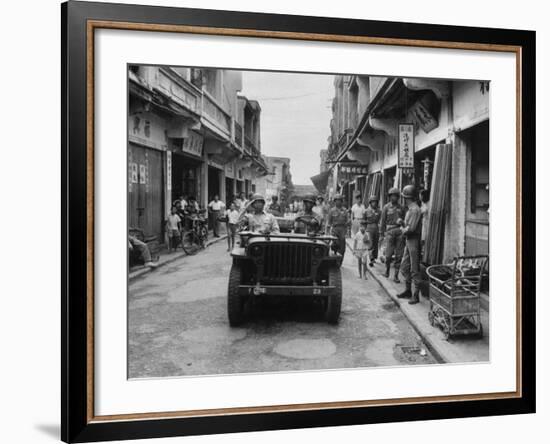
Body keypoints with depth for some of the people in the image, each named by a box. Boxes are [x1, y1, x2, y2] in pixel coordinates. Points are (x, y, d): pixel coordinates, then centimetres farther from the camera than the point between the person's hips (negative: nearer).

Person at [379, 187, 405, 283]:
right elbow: (382, 221, 3)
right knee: (389, 253, -6)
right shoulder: (386, 207, 1)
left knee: (398, 254, 1)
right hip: (390, 232, -2)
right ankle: (387, 269, 21)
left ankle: (396, 275, 7)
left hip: (399, 231, 2)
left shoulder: (400, 207, 8)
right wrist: (381, 234, 1)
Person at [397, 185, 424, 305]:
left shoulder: (415, 210, -17)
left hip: (414, 240, -10)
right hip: (408, 241, 10)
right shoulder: (409, 209, 14)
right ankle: (408, 291, 28)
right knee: (404, 267, 16)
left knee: (414, 269, -4)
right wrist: (402, 224, 3)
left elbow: (411, 229, -22)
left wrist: (403, 229, -5)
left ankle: (416, 295, 2)